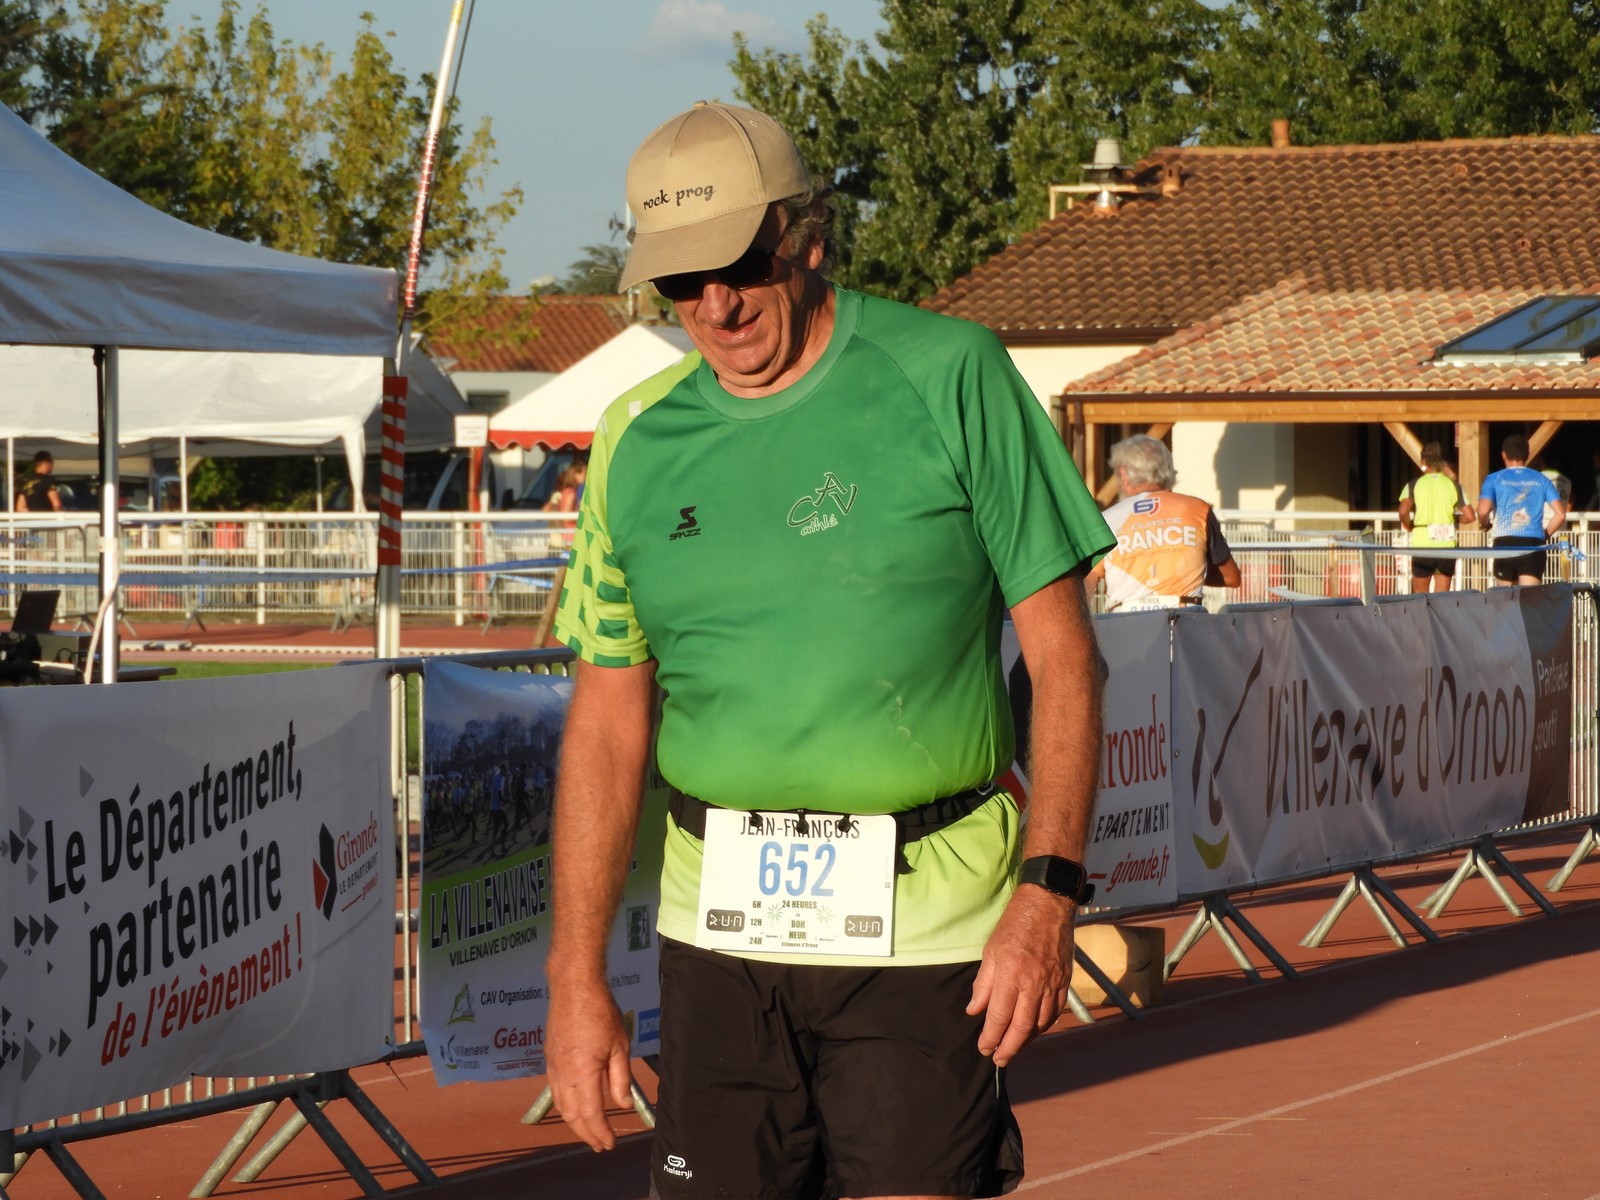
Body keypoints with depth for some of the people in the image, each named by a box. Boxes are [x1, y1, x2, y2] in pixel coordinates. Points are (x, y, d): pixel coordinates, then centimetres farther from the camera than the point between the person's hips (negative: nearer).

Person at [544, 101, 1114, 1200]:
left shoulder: (950, 376, -2)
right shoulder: (640, 443, 7)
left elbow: (1062, 655, -3)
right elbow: (608, 724, 11)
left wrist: (1047, 893, -13)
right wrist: (577, 977, 5)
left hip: (920, 927, -3)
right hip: (718, 927, 3)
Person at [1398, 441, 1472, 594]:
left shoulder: (1414, 485, -2)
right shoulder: (1454, 485, 4)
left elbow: (1403, 511, -17)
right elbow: (1469, 516, -2)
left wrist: (1409, 527, 2)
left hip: (1422, 546, -2)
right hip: (1447, 546, 2)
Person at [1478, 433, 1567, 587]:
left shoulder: (1494, 479, 3)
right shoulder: (1542, 480, 9)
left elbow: (1483, 511, -12)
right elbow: (1560, 514, 3)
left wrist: (1484, 524, 11)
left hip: (1505, 542, -1)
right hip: (1534, 544, 1)